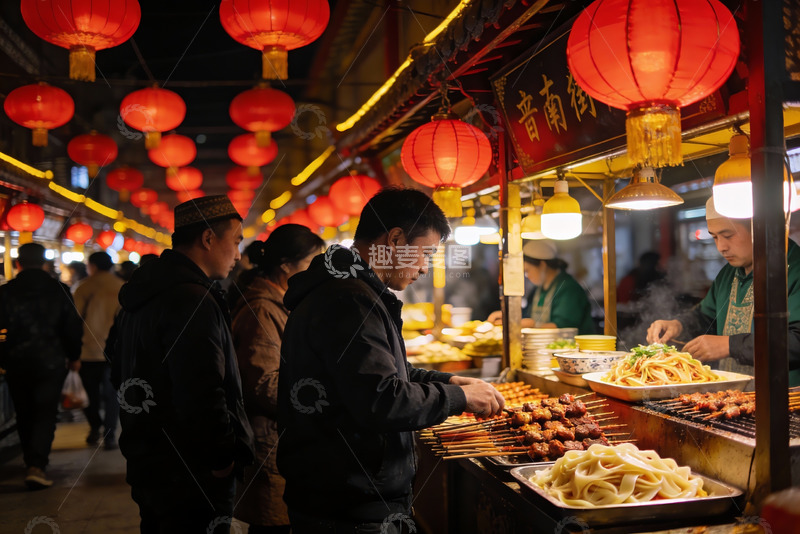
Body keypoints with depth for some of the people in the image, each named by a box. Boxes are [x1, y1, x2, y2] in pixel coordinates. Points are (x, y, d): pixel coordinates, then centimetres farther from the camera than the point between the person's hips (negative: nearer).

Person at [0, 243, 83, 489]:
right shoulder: (60, 291, -3)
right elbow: (73, 327, 1)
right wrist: (74, 356, 14)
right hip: (51, 362, -1)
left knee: (24, 415, 16)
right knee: (45, 414, 0)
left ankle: (31, 461, 28)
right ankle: (37, 466, -13)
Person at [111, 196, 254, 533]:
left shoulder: (142, 295, 11)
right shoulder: (193, 301, -23)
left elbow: (120, 375, 20)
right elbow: (203, 397, -30)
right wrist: (223, 457, -16)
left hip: (146, 466, 10)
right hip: (192, 478, -9)